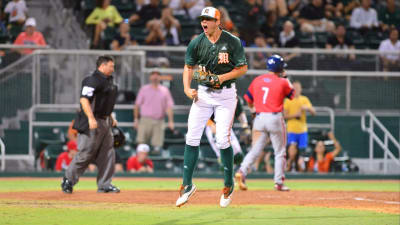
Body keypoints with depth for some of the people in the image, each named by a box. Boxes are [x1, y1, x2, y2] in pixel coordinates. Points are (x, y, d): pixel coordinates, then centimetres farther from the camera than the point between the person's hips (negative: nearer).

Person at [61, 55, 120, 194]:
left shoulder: (109, 81, 16)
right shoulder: (93, 80, -15)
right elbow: (84, 99, -22)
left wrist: (111, 118, 23)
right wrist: (91, 118, -29)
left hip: (105, 123, 10)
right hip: (93, 123, -10)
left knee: (108, 153, 6)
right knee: (86, 153, -6)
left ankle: (104, 185, 10)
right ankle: (68, 180, 7)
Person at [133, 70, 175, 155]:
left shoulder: (165, 90, 11)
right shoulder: (144, 89, 10)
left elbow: (169, 106, 7)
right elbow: (137, 105, 10)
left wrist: (170, 121, -3)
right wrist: (136, 119, 5)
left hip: (159, 121, 1)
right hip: (146, 119, -1)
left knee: (157, 144, -4)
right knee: (141, 141, -14)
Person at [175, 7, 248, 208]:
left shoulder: (233, 42, -8)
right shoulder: (196, 43, 0)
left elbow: (243, 68, -3)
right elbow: (189, 67, 9)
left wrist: (222, 78, -17)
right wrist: (187, 88, -8)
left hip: (225, 95, -3)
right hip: (203, 93, 3)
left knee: (222, 140, -8)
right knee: (192, 138, -3)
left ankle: (229, 184, 11)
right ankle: (187, 184, 5)